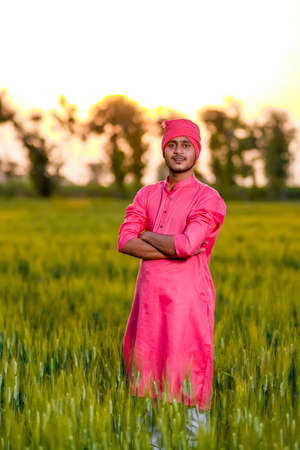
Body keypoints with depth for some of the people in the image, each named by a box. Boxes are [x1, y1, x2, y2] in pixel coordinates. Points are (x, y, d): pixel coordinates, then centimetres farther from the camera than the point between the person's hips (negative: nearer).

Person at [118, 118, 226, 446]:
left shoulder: (208, 199, -3)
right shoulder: (147, 195, 12)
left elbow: (186, 245, -18)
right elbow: (124, 243, -2)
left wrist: (146, 236, -3)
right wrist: (172, 248, -12)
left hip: (187, 298, -5)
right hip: (148, 296, 5)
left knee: (186, 381, -1)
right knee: (147, 368, 10)